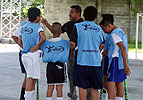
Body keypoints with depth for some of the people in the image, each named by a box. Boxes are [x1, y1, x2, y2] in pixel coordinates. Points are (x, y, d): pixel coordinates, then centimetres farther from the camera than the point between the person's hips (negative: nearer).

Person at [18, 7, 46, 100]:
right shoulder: (38, 27, -8)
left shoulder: (24, 27, 14)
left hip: (25, 54, 8)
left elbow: (20, 41, 21)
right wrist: (38, 46, -13)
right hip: (33, 55, -8)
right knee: (31, 78, -5)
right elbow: (43, 38, -26)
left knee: (32, 78, 15)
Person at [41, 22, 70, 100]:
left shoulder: (46, 43, 2)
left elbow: (43, 56, 8)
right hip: (60, 65, -2)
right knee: (59, 87, 2)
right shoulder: (65, 42, -4)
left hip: (49, 65, 2)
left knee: (50, 87, 8)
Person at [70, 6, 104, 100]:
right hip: (96, 61, 3)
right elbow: (101, 45, 10)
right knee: (94, 86, 10)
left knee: (82, 86, 6)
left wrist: (72, 50, 11)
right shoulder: (99, 29, 7)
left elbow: (72, 43, -10)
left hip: (82, 60, -2)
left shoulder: (78, 26, -3)